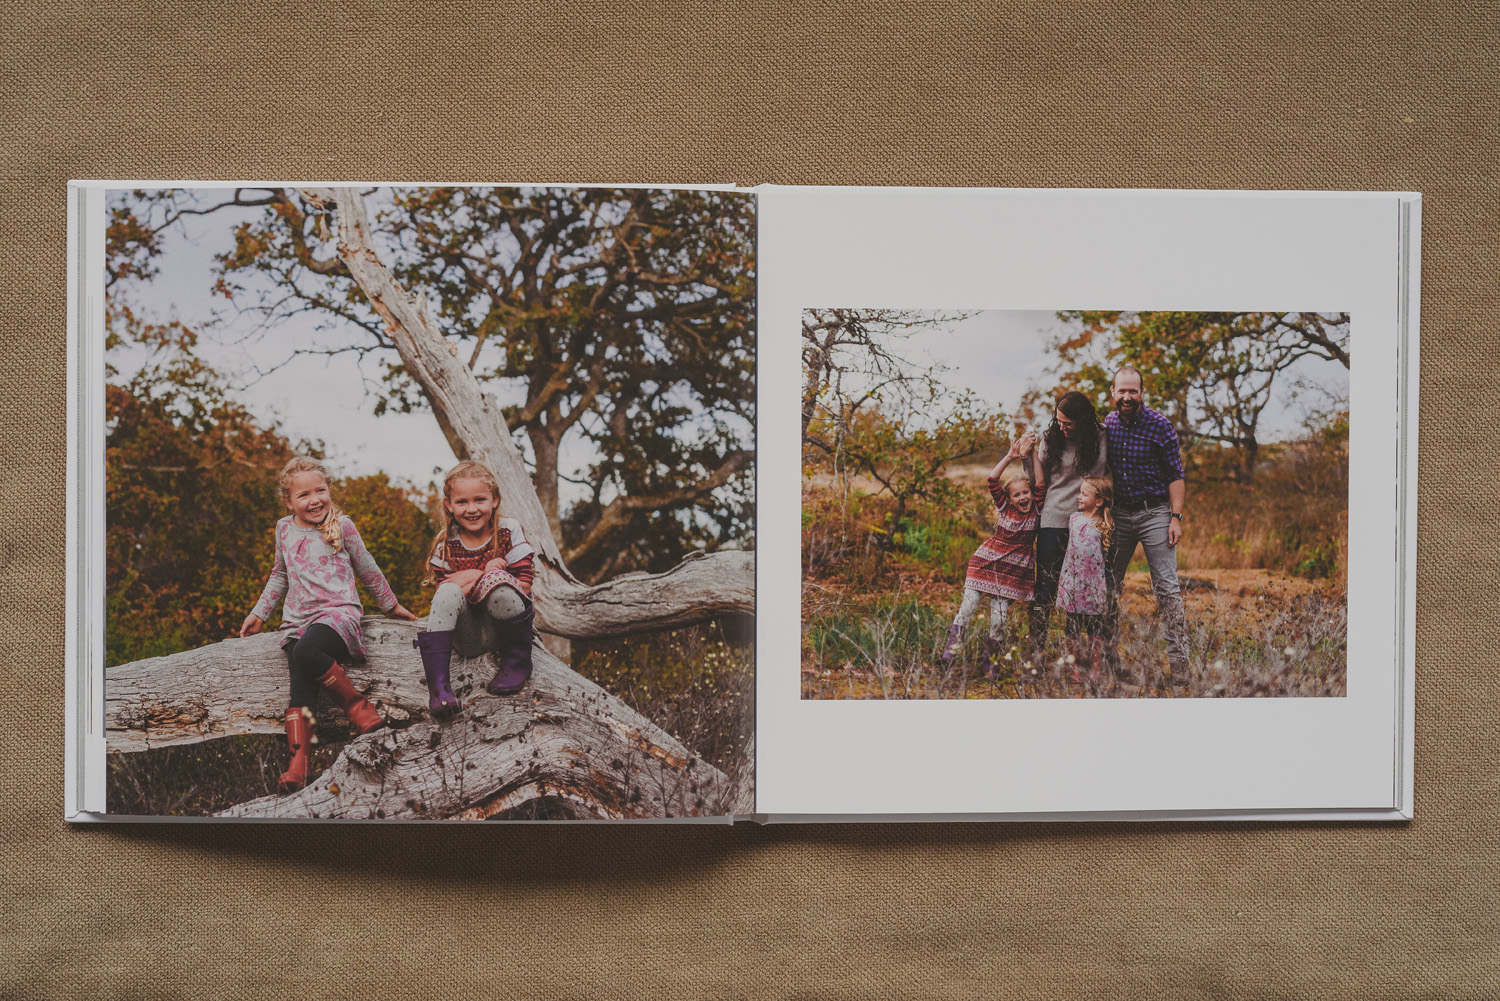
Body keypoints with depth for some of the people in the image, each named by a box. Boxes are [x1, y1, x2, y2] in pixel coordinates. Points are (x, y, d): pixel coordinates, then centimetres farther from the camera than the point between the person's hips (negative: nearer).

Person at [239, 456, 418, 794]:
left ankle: (356, 704, -19)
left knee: (306, 652, -35)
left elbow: (368, 570, 16)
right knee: (301, 686, -19)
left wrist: (391, 605, 24)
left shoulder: (341, 526, 3)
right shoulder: (284, 529, 14)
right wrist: (259, 613, 28)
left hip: (338, 613, -4)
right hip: (297, 620, 4)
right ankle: (298, 760, -28)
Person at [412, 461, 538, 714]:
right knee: (448, 592, -28)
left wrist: (476, 578, -18)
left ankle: (517, 664, -11)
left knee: (498, 582, -30)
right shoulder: (446, 543, 1)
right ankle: (437, 683, -32)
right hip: (468, 638, 1)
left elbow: (524, 585, -10)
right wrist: (484, 572, -16)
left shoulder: (509, 530, -3)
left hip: (502, 626, -1)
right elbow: (442, 588, -3)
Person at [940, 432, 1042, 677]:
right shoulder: (1005, 508, -2)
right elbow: (992, 480, -12)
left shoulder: (1036, 510, -1)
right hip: (985, 562, 0)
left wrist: (1030, 454, -17)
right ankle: (950, 648, -3)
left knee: (999, 618, -4)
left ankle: (989, 659, 11)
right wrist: (1011, 457, -17)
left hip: (1013, 571, 0)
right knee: (968, 606, -9)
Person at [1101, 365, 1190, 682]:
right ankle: (1108, 653, 17)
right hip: (1119, 513, 5)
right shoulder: (1108, 424, 4)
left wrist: (1176, 517, -14)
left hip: (1155, 513, -4)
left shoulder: (1160, 426, -9)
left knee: (1166, 586, -7)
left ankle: (1178, 658, -5)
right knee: (1108, 583, 7)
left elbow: (1176, 475, -7)